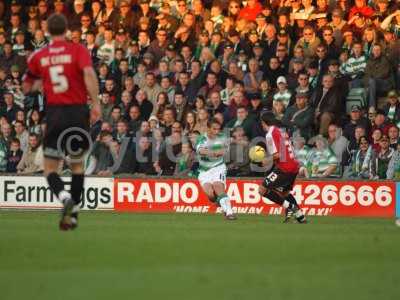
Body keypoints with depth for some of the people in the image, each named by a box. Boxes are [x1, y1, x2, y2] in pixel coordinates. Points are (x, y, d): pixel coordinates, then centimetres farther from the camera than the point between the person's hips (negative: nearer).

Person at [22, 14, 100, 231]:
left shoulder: (38, 56, 7)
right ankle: (73, 214, 14)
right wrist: (95, 102, -14)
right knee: (77, 165, 18)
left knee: (50, 169, 5)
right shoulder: (78, 50, 0)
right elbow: (89, 73, -19)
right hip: (78, 111, 0)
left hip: (54, 114, 0)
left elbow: (27, 87, 16)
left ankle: (65, 197, -25)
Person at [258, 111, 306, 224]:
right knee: (284, 192, 28)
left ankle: (289, 206, -11)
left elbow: (277, 154, -18)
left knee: (262, 189, -6)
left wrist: (267, 160, -2)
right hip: (294, 166, 9)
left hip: (284, 167, -9)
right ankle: (300, 216, 23)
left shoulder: (270, 134, -10)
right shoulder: (282, 132, 16)